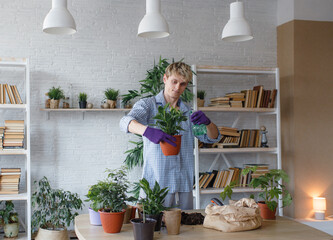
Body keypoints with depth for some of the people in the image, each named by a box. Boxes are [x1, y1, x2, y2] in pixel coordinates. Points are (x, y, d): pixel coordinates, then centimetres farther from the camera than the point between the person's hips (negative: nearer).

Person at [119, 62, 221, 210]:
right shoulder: (148, 105, 2)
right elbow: (126, 122, -17)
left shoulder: (187, 112, 16)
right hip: (156, 183, -4)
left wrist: (207, 122, -12)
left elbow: (212, 138, 12)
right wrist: (148, 131, -39)